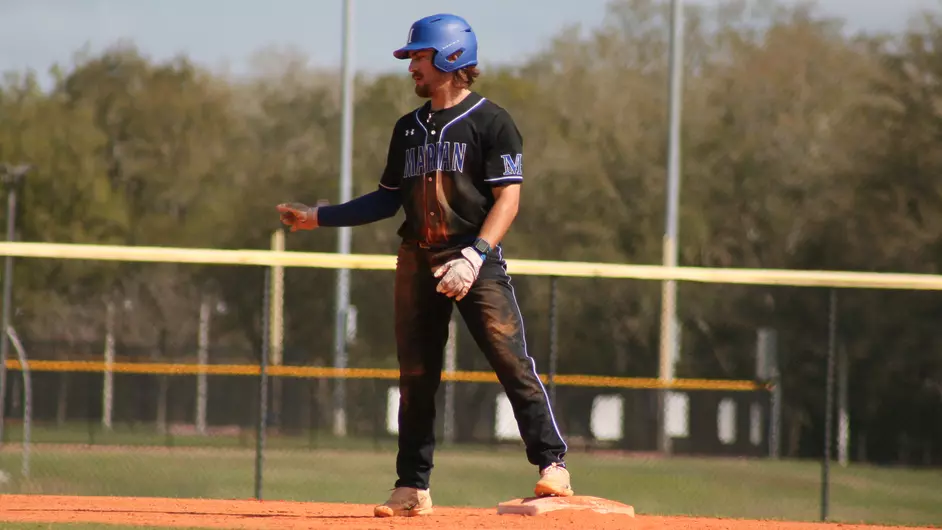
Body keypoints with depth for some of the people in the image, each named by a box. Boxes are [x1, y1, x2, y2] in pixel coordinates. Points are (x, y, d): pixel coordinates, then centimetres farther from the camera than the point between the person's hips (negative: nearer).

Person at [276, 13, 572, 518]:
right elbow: (389, 198, 23)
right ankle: (413, 488, 10)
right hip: (417, 262, 6)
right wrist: (318, 217, 18)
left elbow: (507, 198, -11)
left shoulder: (491, 121, -4)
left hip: (476, 260, -6)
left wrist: (474, 257, -22)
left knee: (513, 362, -15)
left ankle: (552, 465, -14)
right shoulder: (408, 128, 17)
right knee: (416, 377, 6)